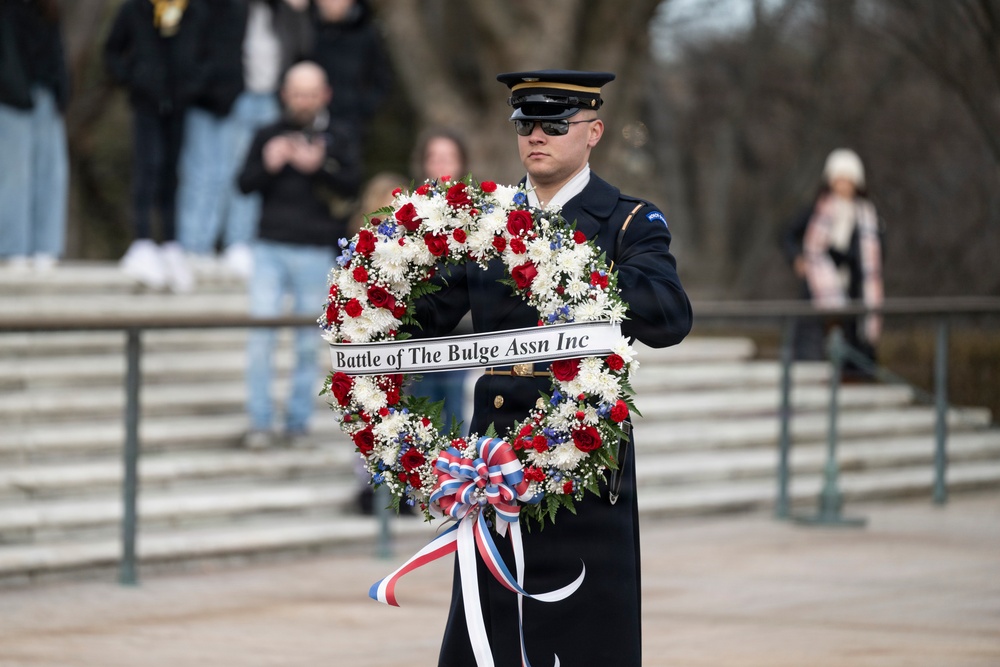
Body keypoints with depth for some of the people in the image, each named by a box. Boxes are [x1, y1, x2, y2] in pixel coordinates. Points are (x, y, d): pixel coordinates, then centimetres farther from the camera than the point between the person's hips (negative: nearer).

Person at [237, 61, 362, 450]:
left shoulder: (339, 141, 8)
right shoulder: (268, 136, 12)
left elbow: (352, 187, -5)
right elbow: (244, 184, 6)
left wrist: (320, 167, -22)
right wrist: (268, 165, -14)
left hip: (316, 253, -1)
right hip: (270, 248, 1)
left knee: (308, 342, 1)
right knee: (261, 336, -6)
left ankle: (299, 422, 9)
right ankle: (260, 422, -2)